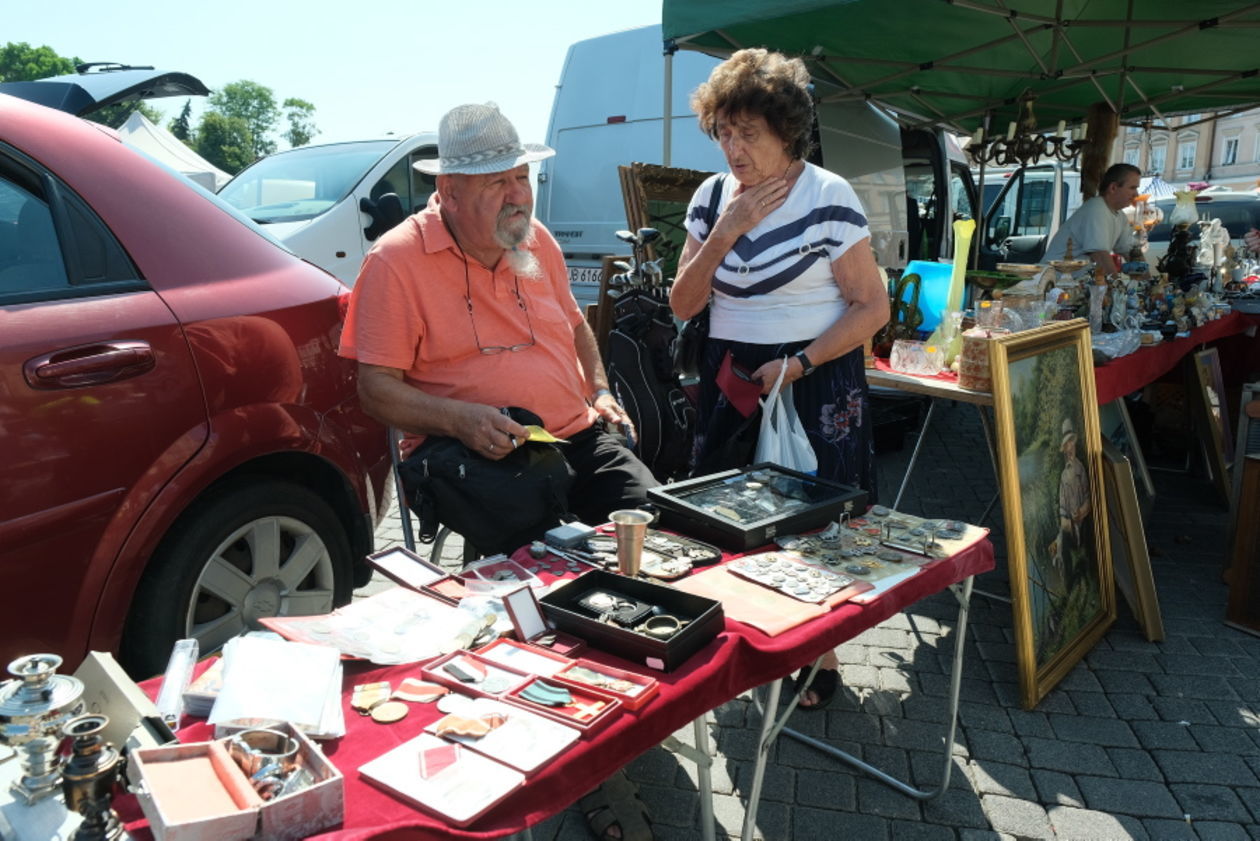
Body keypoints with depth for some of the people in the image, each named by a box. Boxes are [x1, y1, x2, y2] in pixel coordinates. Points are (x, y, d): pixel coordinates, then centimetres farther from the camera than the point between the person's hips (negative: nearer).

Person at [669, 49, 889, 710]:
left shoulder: (828, 198, -9)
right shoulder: (711, 197, 5)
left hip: (814, 383, -4)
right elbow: (682, 305, 1)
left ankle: (820, 661, 22)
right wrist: (724, 233, -11)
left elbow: (873, 307, -9)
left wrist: (797, 364, -18)